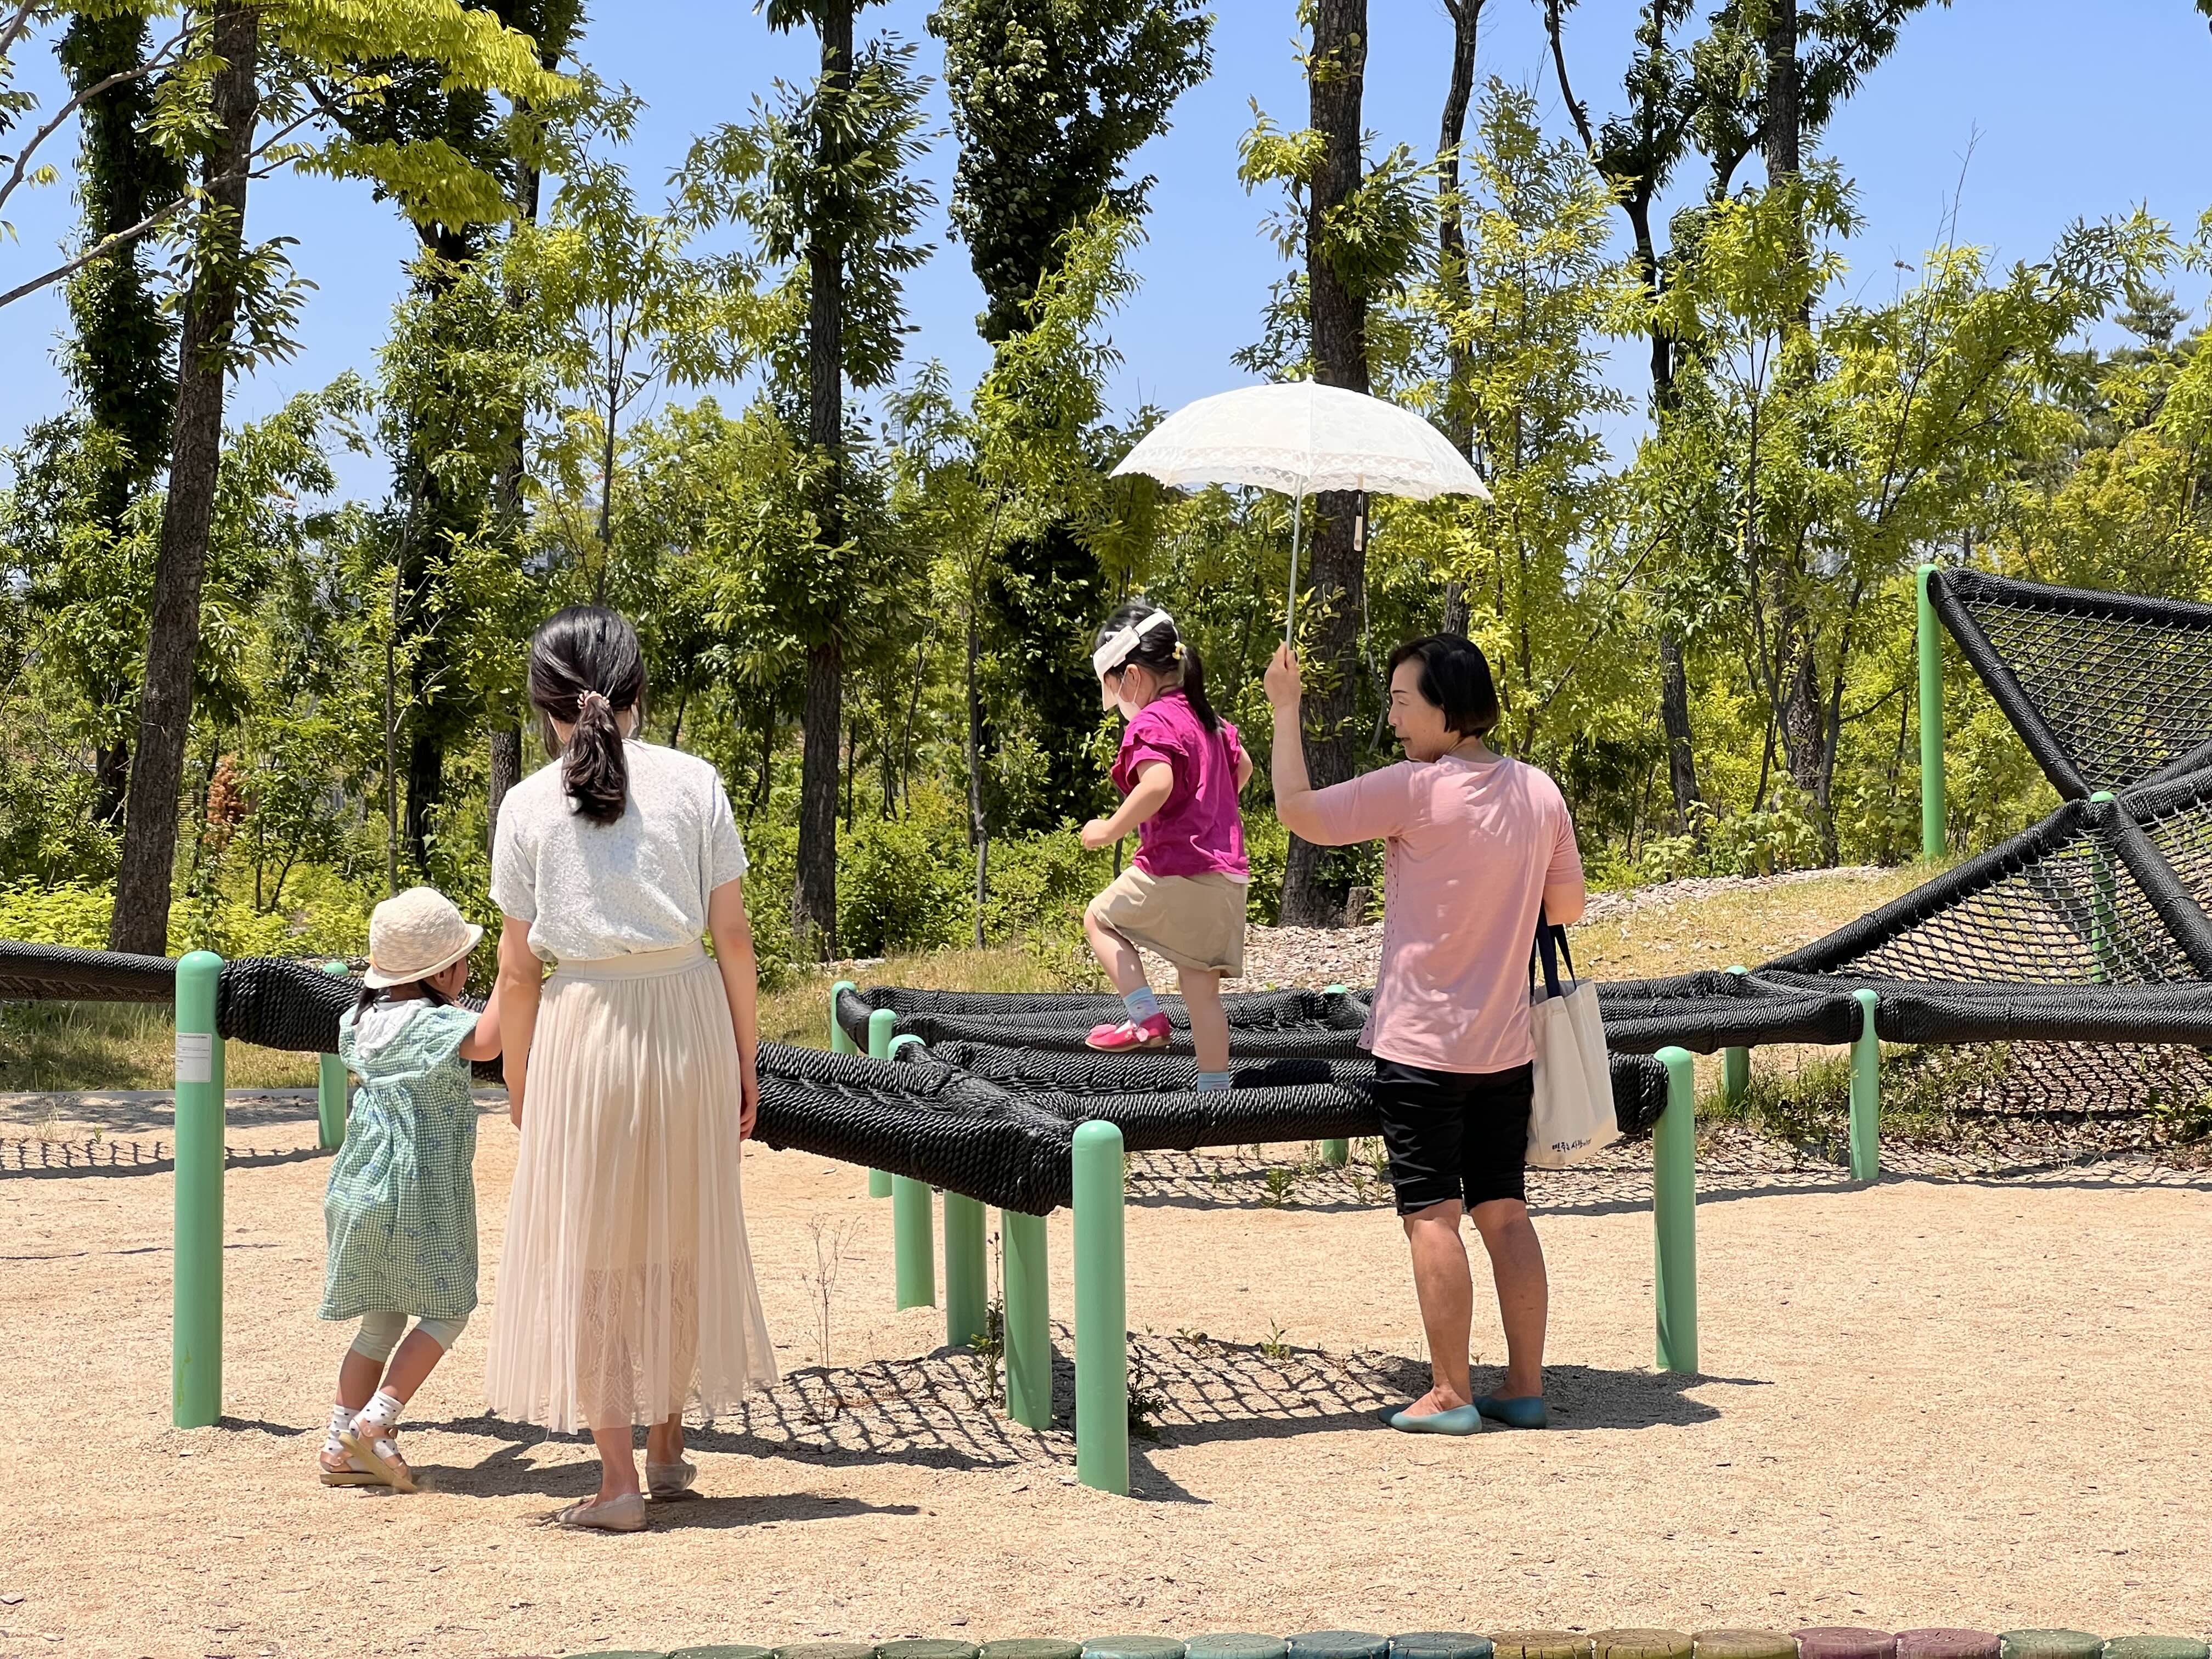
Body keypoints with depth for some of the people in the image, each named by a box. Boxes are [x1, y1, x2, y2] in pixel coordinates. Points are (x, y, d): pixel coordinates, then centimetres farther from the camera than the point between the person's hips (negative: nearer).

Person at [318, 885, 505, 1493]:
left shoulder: (364, 1018, 10)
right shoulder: (431, 1024, -14)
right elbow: (486, 1041, -32)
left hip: (362, 1191, 8)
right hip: (418, 1197, -8)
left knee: (382, 1321, 14)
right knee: (447, 1312, 2)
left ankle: (341, 1446, 13)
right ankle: (375, 1424, -7)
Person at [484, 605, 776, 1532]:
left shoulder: (529, 805, -2)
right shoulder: (693, 783, 0)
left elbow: (517, 970, 0)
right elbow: (733, 936, 0)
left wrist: (519, 1088, 11)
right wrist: (746, 1058, 8)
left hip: (582, 1027, -2)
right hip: (689, 1016, 2)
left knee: (588, 1250, 8)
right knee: (680, 1239, 17)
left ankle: (619, 1481, 6)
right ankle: (668, 1452, 29)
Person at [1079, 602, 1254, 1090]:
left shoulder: (1150, 723, -12)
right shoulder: (1204, 716, 15)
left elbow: (1158, 784, -29)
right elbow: (1243, 766, 30)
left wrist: (1110, 830, -19)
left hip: (1176, 872, -8)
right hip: (1227, 873, 8)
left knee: (1100, 920, 15)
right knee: (1203, 990, 11)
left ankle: (1146, 1017, 1)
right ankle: (1214, 1091, 11)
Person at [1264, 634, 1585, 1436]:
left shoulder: (1417, 789, -16)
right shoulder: (1540, 791, 4)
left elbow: (1298, 811, -11)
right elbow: (1567, 906, 12)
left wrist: (1285, 709, -2)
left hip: (1422, 1043, -6)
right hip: (1504, 1045, 6)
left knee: (1431, 1216, -1)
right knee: (1504, 1211, 12)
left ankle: (1450, 1394, 2)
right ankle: (1525, 1387, 15)